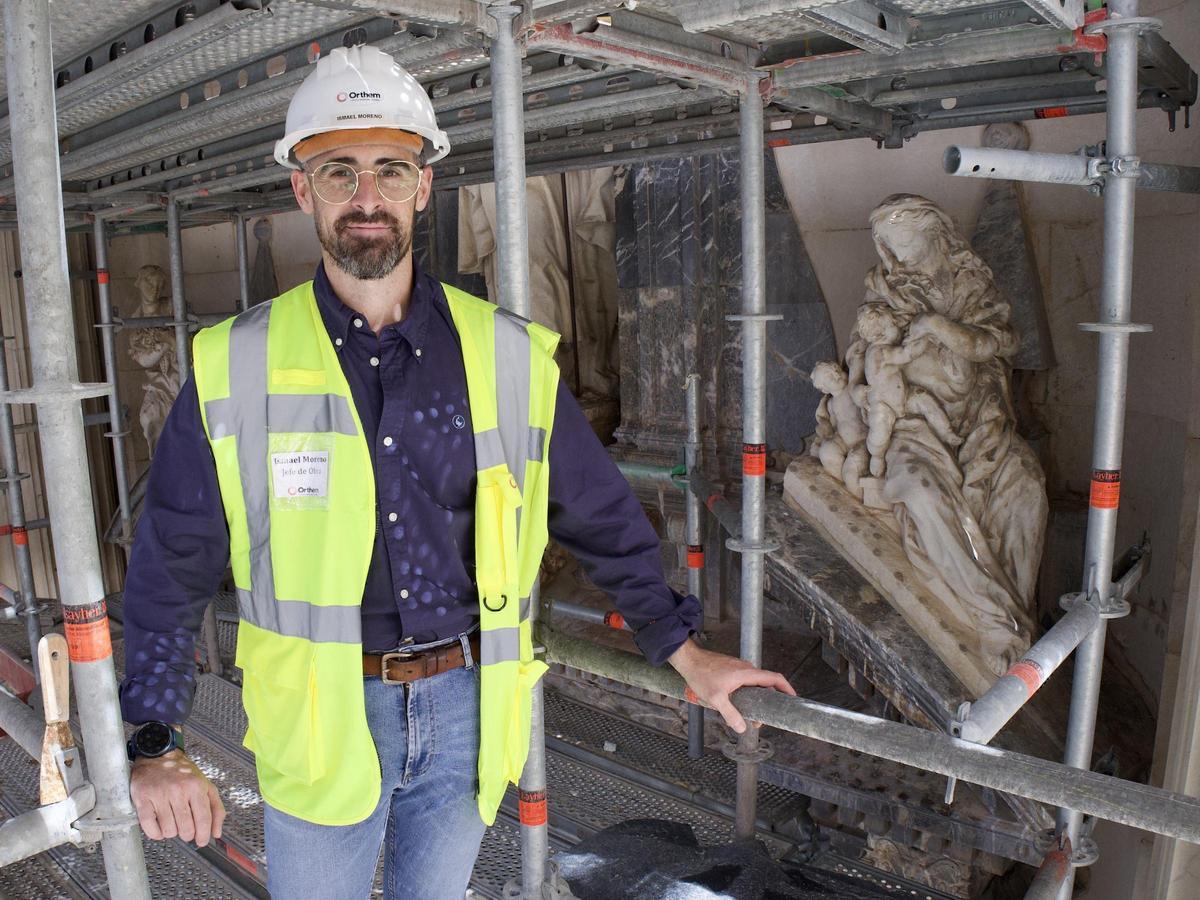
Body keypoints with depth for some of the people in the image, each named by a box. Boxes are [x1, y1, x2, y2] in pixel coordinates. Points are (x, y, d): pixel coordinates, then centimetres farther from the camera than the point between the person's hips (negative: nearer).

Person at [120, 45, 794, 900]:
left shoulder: (510, 354, -4)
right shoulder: (234, 366, -6)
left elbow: (604, 517, 3)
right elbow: (172, 564, -1)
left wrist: (685, 650, 4)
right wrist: (157, 742, -7)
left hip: (465, 709, 2)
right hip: (321, 720, -1)